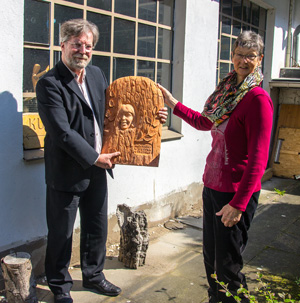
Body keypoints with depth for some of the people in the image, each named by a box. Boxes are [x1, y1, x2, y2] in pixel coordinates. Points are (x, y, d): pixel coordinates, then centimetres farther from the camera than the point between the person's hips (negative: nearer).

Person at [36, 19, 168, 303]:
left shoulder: (97, 75, 7)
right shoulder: (49, 84, -16)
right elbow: (62, 132, -22)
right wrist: (93, 158, -19)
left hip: (97, 167, 7)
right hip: (66, 172, -7)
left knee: (97, 229, 20)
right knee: (60, 235, 10)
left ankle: (93, 275, 42)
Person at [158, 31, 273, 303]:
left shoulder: (258, 99, -16)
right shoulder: (228, 89, 9)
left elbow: (258, 158, -19)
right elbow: (205, 122, 26)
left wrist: (239, 203, -20)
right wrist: (174, 104, 29)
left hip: (236, 192, -8)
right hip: (212, 185, 8)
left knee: (227, 264, 3)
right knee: (211, 257, 19)